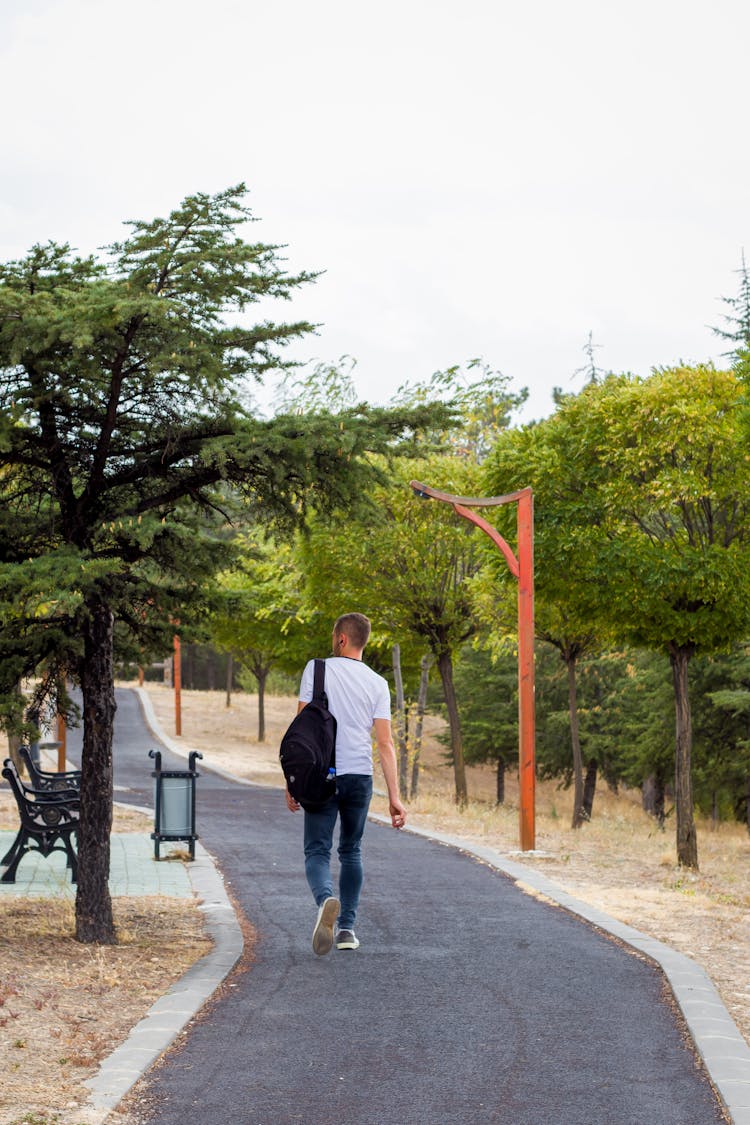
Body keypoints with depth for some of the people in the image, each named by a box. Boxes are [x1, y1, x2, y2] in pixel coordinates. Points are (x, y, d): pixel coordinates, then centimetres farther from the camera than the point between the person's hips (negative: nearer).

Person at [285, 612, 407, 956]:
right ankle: (347, 927, 16)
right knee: (351, 852, 17)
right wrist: (394, 797, 0)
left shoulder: (316, 669, -1)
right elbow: (385, 743, 0)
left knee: (317, 851, -2)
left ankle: (326, 899, -33)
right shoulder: (377, 683, 5)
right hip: (360, 776, 3)